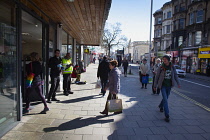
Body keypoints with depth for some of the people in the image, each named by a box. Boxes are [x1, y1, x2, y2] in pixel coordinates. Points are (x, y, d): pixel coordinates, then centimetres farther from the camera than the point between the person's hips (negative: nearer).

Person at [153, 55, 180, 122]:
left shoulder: (172, 67, -2)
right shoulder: (161, 67, -11)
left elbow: (175, 75, 11)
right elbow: (157, 77, -4)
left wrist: (178, 83, 5)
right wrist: (155, 86, 0)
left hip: (169, 85, 4)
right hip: (163, 85, -4)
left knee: (166, 98, 19)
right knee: (165, 99, -11)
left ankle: (161, 106, 49)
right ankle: (167, 115, -6)